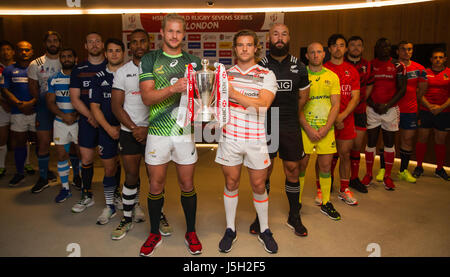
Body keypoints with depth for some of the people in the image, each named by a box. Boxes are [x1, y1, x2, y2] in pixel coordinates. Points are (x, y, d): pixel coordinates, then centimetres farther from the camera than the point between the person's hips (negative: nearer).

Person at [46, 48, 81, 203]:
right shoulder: (54, 80, 6)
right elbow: (50, 102, 4)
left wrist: (77, 114, -18)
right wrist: (63, 115, -13)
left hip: (79, 121, -2)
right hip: (60, 122, 2)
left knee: (81, 153, 7)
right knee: (62, 155, 2)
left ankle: (77, 176, 34)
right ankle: (65, 188, 12)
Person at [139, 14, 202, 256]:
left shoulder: (193, 61, 9)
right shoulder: (149, 60, 3)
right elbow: (147, 97, -9)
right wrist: (174, 88, -24)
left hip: (185, 131, 1)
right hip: (158, 131, -1)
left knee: (187, 185, 9)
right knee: (156, 186, 9)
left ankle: (191, 232, 27)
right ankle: (154, 234, 28)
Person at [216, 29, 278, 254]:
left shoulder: (266, 75, -1)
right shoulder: (225, 73, 8)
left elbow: (263, 105, -16)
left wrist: (234, 94, -21)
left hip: (256, 139, -2)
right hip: (230, 137, 2)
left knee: (259, 186, 8)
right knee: (231, 184, 11)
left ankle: (264, 230, 26)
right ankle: (230, 229, 26)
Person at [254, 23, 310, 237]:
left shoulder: (299, 67, 7)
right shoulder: (259, 65, -1)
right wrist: (269, 116, 7)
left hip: (290, 127, 2)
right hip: (264, 125, -2)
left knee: (292, 169, 6)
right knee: (264, 170, 3)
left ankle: (294, 216, 22)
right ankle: (260, 216, 19)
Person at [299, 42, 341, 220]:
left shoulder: (332, 77, 8)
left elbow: (335, 105, 3)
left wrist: (326, 128, -9)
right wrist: (308, 129, -12)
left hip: (326, 128, 2)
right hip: (305, 127, -2)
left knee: (326, 166, 7)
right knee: (301, 165, 2)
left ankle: (326, 203, 22)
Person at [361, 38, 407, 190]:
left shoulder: (398, 66, 4)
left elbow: (402, 89, 0)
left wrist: (386, 105, -12)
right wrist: (373, 105, -10)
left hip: (390, 109, 0)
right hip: (372, 110, 0)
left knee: (389, 143, 6)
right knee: (371, 142, 3)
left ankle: (387, 176, 16)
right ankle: (368, 174, 16)